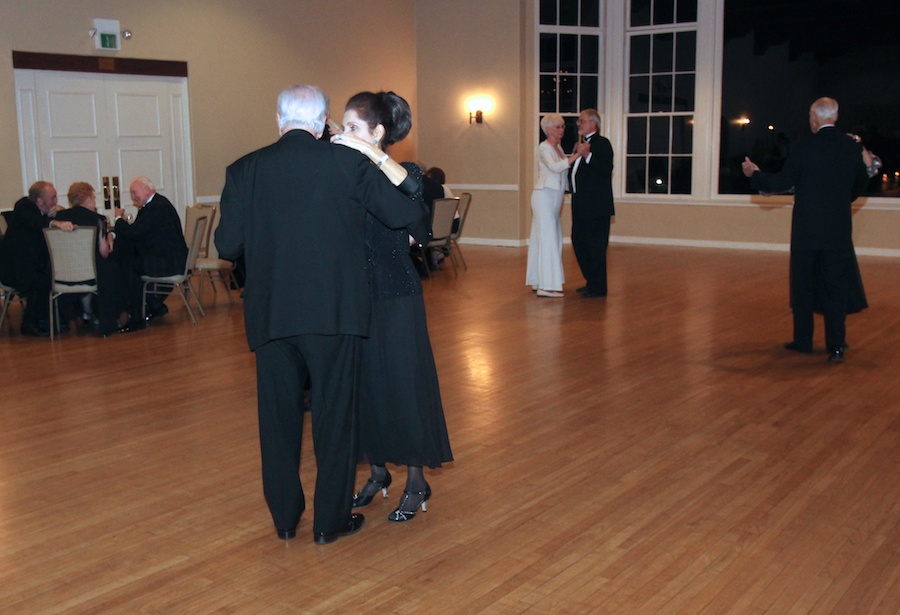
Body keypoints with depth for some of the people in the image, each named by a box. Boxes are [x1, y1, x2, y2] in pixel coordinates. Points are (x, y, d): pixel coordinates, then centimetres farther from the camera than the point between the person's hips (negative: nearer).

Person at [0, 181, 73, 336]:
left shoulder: (42, 212, 8)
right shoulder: (23, 206, -14)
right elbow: (34, 223, -37)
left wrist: (52, 215, -10)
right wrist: (57, 223, -55)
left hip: (33, 264, 8)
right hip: (14, 268, -7)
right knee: (42, 282, -29)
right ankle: (29, 325, -15)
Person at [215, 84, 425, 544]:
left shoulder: (244, 170, 1)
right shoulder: (348, 163, -4)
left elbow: (227, 246, 0)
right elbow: (406, 213, -2)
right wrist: (384, 163, 17)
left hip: (270, 314, 2)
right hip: (334, 312, -2)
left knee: (278, 416, 15)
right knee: (334, 415, 10)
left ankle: (284, 518, 27)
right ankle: (330, 519, 19)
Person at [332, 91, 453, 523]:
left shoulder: (403, 173, -7)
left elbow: (413, 195, -32)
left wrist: (375, 156, -37)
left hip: (396, 297, -5)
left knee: (404, 384, 2)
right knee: (365, 384, 13)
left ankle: (416, 483, 18)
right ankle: (377, 472, 32)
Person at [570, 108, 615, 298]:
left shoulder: (602, 143, -9)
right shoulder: (583, 144, 18)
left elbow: (606, 170, -22)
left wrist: (587, 156, -28)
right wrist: (577, 155, 9)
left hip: (597, 206, -10)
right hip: (582, 206, 10)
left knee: (595, 247, -3)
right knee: (578, 242, 14)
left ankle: (598, 288, 6)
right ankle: (591, 282, 26)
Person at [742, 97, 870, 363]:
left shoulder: (803, 147, -10)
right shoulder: (853, 147, 1)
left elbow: (783, 183, -9)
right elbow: (861, 184, 13)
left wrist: (755, 174, 7)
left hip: (807, 228, -2)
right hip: (839, 230, 2)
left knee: (803, 285, 11)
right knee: (836, 287, 5)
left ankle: (802, 340, 19)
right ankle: (836, 345, 1)